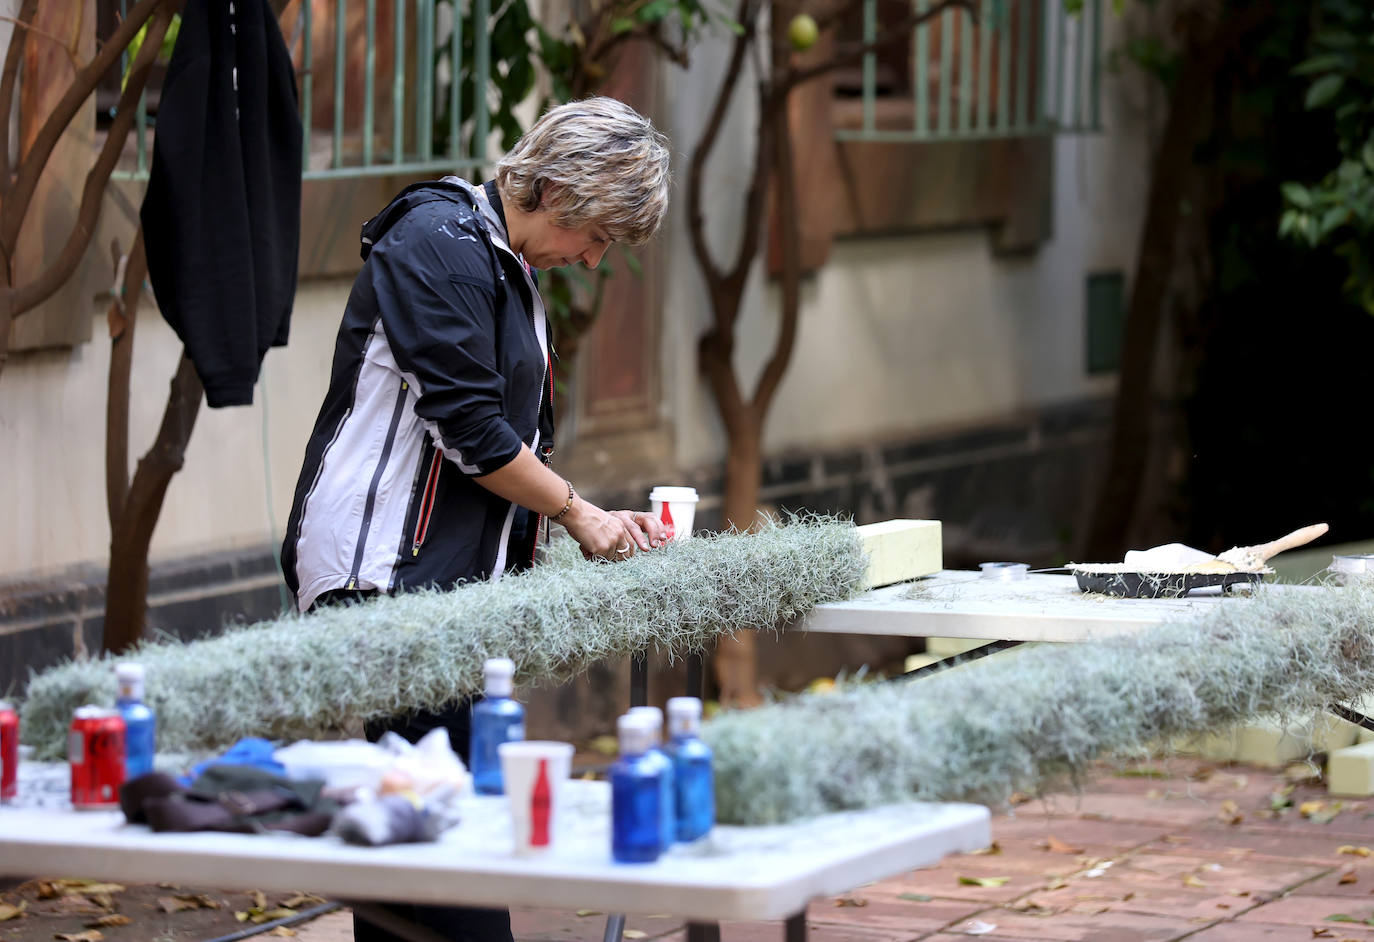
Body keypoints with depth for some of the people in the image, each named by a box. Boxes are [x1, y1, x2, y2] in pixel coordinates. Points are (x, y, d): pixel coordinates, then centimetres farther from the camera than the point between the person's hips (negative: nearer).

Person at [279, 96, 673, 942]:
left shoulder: (510, 263, 20)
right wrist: (577, 513, -6)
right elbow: (465, 425, -16)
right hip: (384, 570, -10)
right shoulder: (441, 243, -11)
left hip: (453, 571, 10)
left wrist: (606, 522, 13)